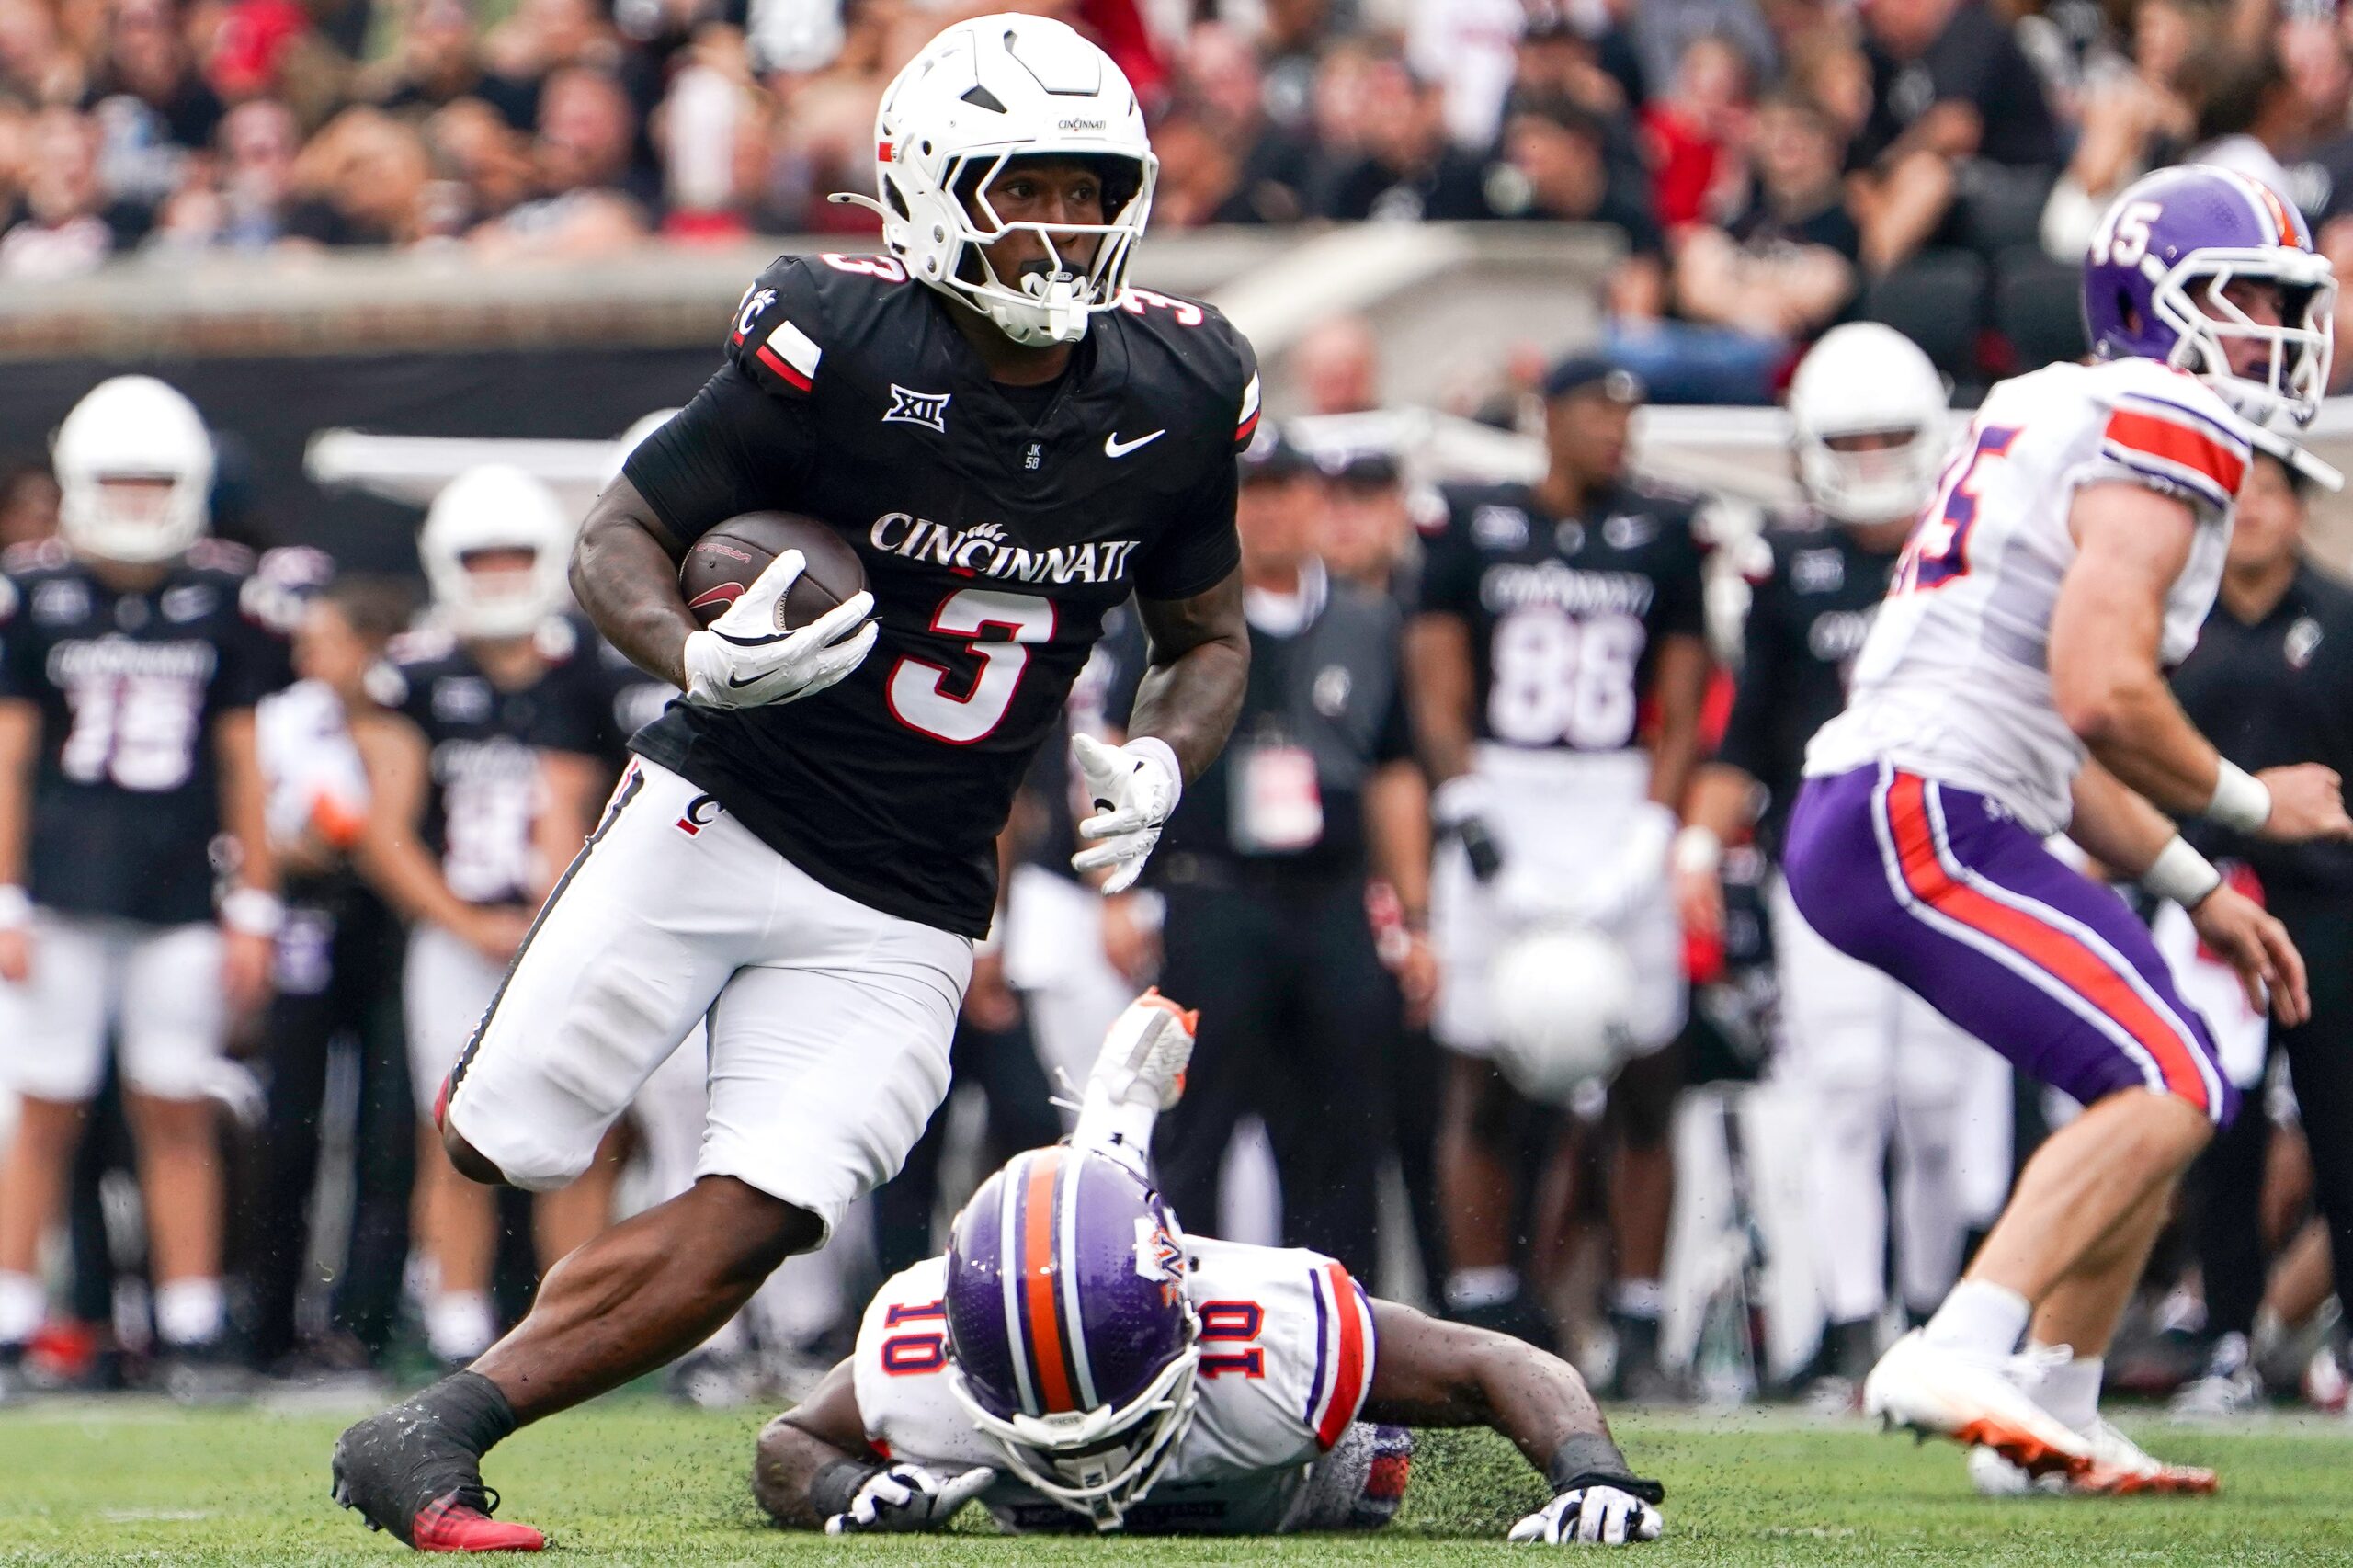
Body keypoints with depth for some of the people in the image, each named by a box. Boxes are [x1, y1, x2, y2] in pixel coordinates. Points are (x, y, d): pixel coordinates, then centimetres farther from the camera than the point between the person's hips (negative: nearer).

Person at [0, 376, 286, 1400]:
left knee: (177, 1119, 2)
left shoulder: (225, 597, 6)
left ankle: (192, 1334, 7)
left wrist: (253, 910, 7)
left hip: (179, 905, 1)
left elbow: (243, 763, 9)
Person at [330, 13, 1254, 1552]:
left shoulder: (1170, 400, -1)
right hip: (721, 823, -3)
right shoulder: (841, 347, -15)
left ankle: (427, 1439, -4)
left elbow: (1209, 636, 15)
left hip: (904, 917, 3)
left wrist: (1157, 763, -6)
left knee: (746, 1230, -12)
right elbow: (621, 536, -6)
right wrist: (699, 662, -27)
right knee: (500, 1147, -6)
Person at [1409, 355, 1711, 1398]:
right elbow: (1439, 700, 3)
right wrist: (1478, 833, -9)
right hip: (1499, 801, -1)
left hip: (1620, 812, 1)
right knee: (1481, 1087, 0)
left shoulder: (1660, 537, 8)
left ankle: (1640, 1330, 4)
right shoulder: (1472, 526, 5)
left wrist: (1645, 845, -6)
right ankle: (1482, 1324, 7)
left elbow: (1681, 715, 6)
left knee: (1644, 1092, -2)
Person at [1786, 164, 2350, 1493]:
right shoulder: (2164, 436, -8)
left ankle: (2059, 1408, 21)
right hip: (1920, 818, -10)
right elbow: (2103, 694, -20)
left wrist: (2199, 895, 25)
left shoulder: (2062, 418, 24)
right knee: (2167, 1090, -17)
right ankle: (1958, 1357, -27)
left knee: (2167, 1089, 18)